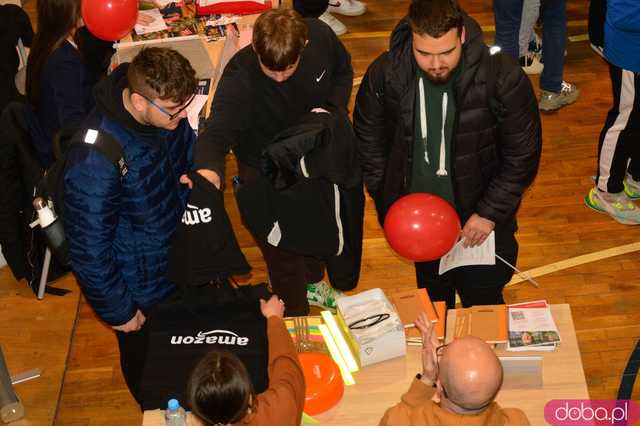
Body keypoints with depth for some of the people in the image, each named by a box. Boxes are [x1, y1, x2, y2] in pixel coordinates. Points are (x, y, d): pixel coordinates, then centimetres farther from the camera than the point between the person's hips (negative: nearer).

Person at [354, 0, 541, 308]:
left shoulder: (503, 78, -26)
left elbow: (522, 153, -13)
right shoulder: (384, 74, -18)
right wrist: (388, 202, -3)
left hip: (481, 223, -2)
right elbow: (369, 141, -1)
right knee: (433, 302, 28)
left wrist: (491, 212, -15)